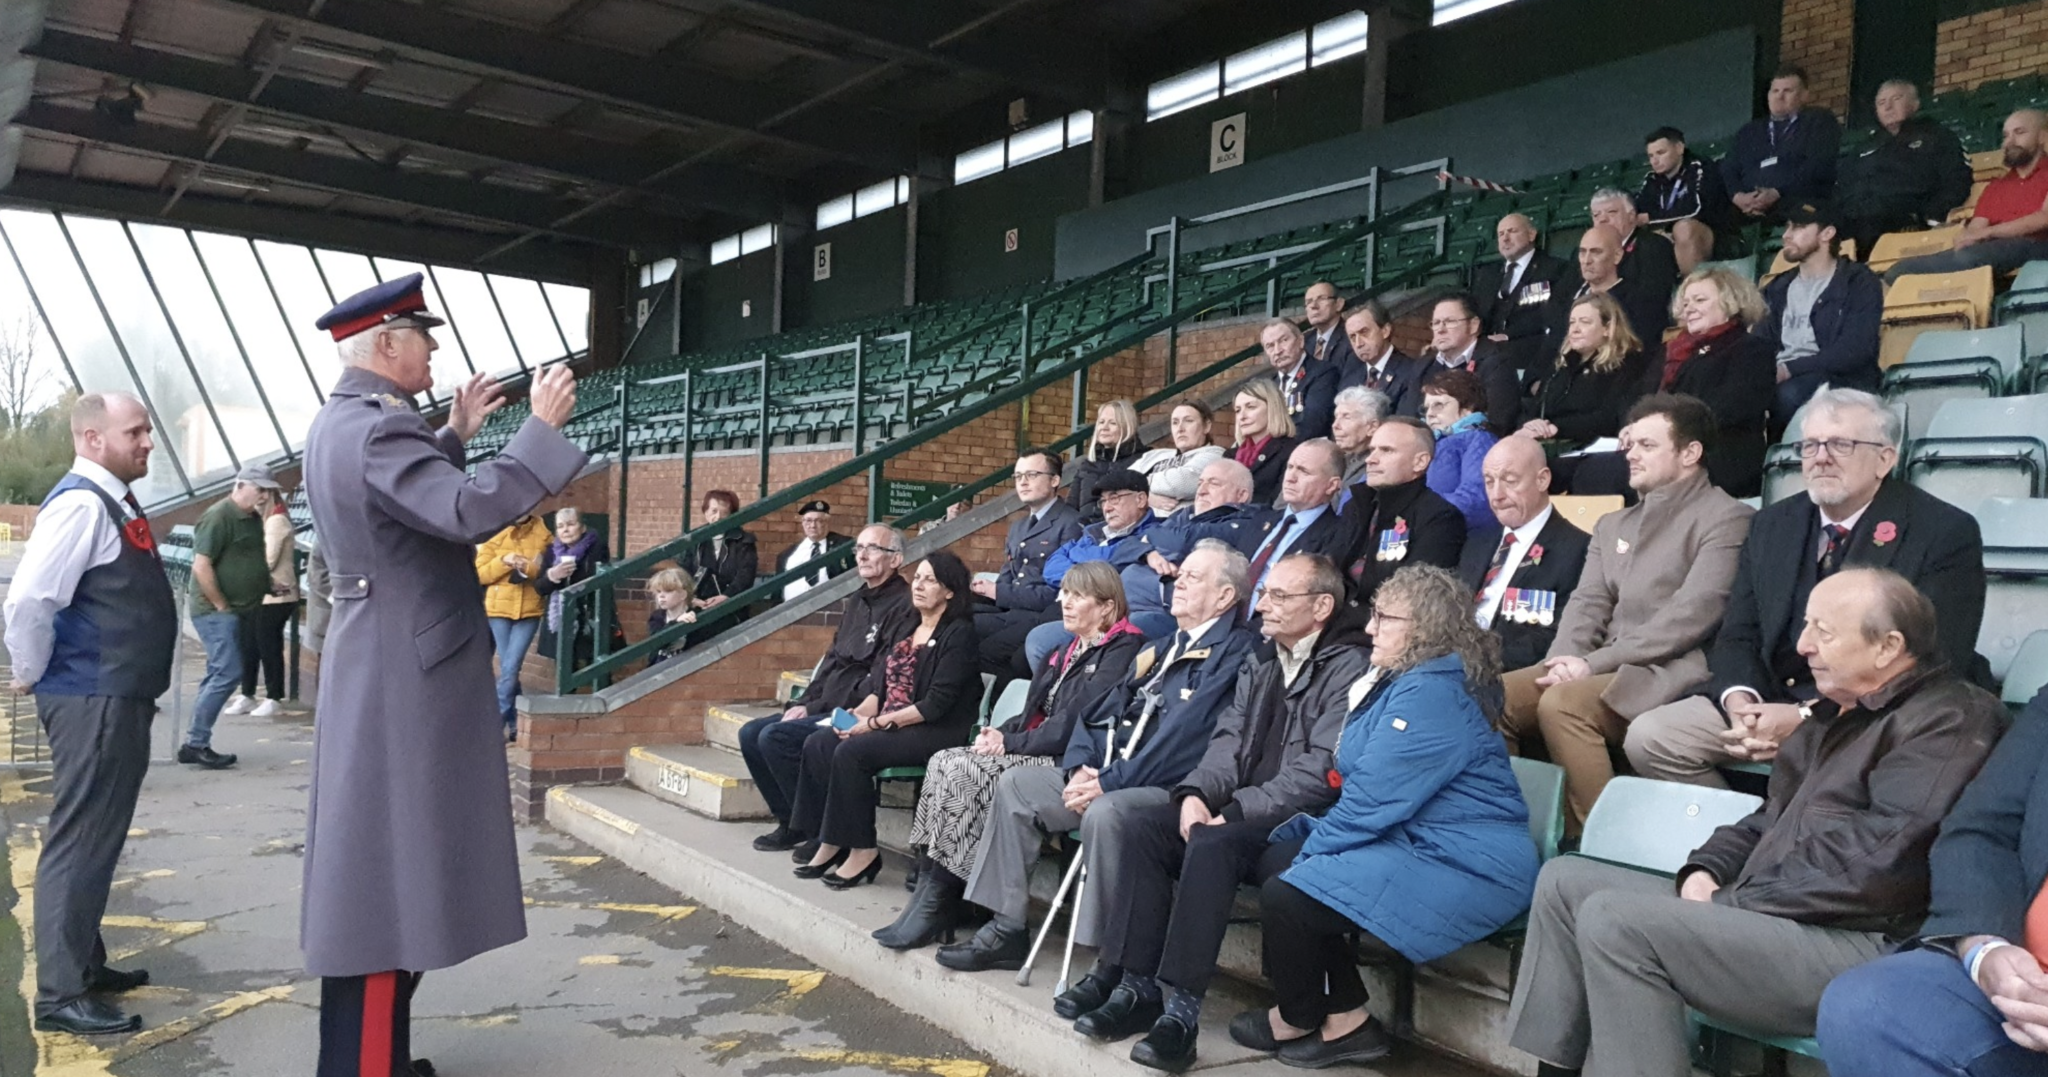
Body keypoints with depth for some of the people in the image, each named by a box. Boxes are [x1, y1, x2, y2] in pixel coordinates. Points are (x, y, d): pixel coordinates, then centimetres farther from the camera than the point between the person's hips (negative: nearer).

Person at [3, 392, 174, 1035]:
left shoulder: (116, 503, 13)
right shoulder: (81, 504, -17)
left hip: (119, 699, 10)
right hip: (91, 702, -10)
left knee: (99, 838, 18)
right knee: (79, 841, -3)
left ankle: (84, 965, 31)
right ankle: (61, 995, 6)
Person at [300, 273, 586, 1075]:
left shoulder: (339, 421, 12)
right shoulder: (378, 427, -21)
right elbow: (468, 512, -33)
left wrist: (453, 434, 23)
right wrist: (541, 426, -24)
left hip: (380, 666, 11)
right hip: (407, 676, -11)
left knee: (374, 862, 18)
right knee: (390, 868, -3)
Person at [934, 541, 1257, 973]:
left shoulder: (1234, 652, -7)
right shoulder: (1160, 649, 22)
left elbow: (1184, 736, -18)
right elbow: (1102, 708, 17)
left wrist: (1109, 782, -19)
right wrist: (1081, 767, -2)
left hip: (1168, 789, -9)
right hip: (1103, 777, 9)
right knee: (1016, 783, 0)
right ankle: (1004, 932, 3)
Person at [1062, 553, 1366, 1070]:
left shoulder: (1350, 668, -9)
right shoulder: (1260, 661, 17)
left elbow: (1318, 774, -18)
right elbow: (1229, 741, 11)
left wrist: (1234, 813, -21)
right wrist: (1196, 793, -9)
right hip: (1241, 815, 8)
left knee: (1211, 843, -34)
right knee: (1136, 825, -14)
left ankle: (1182, 1005, -28)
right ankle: (1137, 984, -13)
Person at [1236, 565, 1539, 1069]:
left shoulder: (1431, 693, -19)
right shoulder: (1402, 680, 15)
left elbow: (1372, 800, -21)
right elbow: (1364, 788, 16)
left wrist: (1308, 852, -8)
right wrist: (1303, 843, 3)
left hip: (1464, 865, -11)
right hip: (1416, 839, 11)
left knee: (1287, 896, -18)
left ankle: (1299, 1021, 12)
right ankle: (1345, 1020, 10)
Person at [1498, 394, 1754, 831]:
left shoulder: (1726, 517, 0)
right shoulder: (1612, 525, 23)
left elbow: (1693, 613, -12)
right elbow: (1587, 604, 14)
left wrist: (1595, 662, -16)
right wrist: (1567, 658, -8)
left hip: (1668, 673, -7)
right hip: (1602, 668, 7)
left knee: (1562, 703, -31)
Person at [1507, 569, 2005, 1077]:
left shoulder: (1948, 721, -11)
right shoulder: (1839, 712, 20)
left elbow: (1870, 868, -21)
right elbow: (1768, 820, 25)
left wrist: (1728, 904, -15)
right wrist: (1706, 870, 5)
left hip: (1855, 947, -10)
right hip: (1764, 914, 10)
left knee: (1614, 920, -26)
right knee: (1566, 881, 4)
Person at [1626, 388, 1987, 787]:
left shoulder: (1946, 533, -5)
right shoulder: (1772, 525, 11)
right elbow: (1738, 636, 10)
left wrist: (1807, 717, -21)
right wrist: (1739, 700, -14)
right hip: (1771, 703, 5)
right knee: (1648, 736, -14)